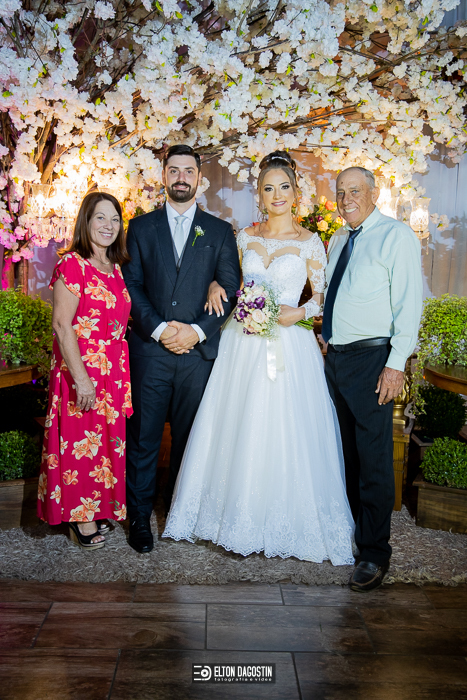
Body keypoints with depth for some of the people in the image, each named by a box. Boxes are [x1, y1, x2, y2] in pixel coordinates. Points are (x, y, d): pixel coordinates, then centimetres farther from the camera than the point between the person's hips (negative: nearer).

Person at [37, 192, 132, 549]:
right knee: (81, 441, 3)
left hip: (114, 371, 7)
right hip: (82, 370, -7)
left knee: (107, 439, 14)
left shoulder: (115, 268, 11)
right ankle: (81, 519, 18)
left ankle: (100, 507, 30)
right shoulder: (72, 264, -11)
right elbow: (62, 325, -16)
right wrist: (81, 378, -21)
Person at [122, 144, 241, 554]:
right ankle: (140, 517, 18)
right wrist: (159, 328, -11)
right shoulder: (141, 227, 10)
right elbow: (131, 286, 2)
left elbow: (231, 290, 3)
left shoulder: (220, 231, 9)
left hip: (199, 350, 1)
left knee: (190, 437, 9)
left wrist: (197, 331, -10)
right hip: (150, 349, 0)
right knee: (143, 438, 4)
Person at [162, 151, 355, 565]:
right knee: (238, 432, 6)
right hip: (242, 345, 3)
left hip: (289, 348, -3)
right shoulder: (245, 237, 9)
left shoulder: (310, 243, 1)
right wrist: (216, 286, -4)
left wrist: (298, 313, -13)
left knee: (285, 435, 0)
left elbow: (323, 296, 5)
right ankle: (240, 519, 23)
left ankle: (287, 521, 19)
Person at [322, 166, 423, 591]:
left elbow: (409, 305, -11)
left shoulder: (397, 236, -5)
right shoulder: (338, 241, 17)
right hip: (335, 357, 7)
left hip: (372, 360, -7)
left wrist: (395, 365, -17)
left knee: (373, 458, -3)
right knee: (343, 452, 14)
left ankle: (374, 551, 7)